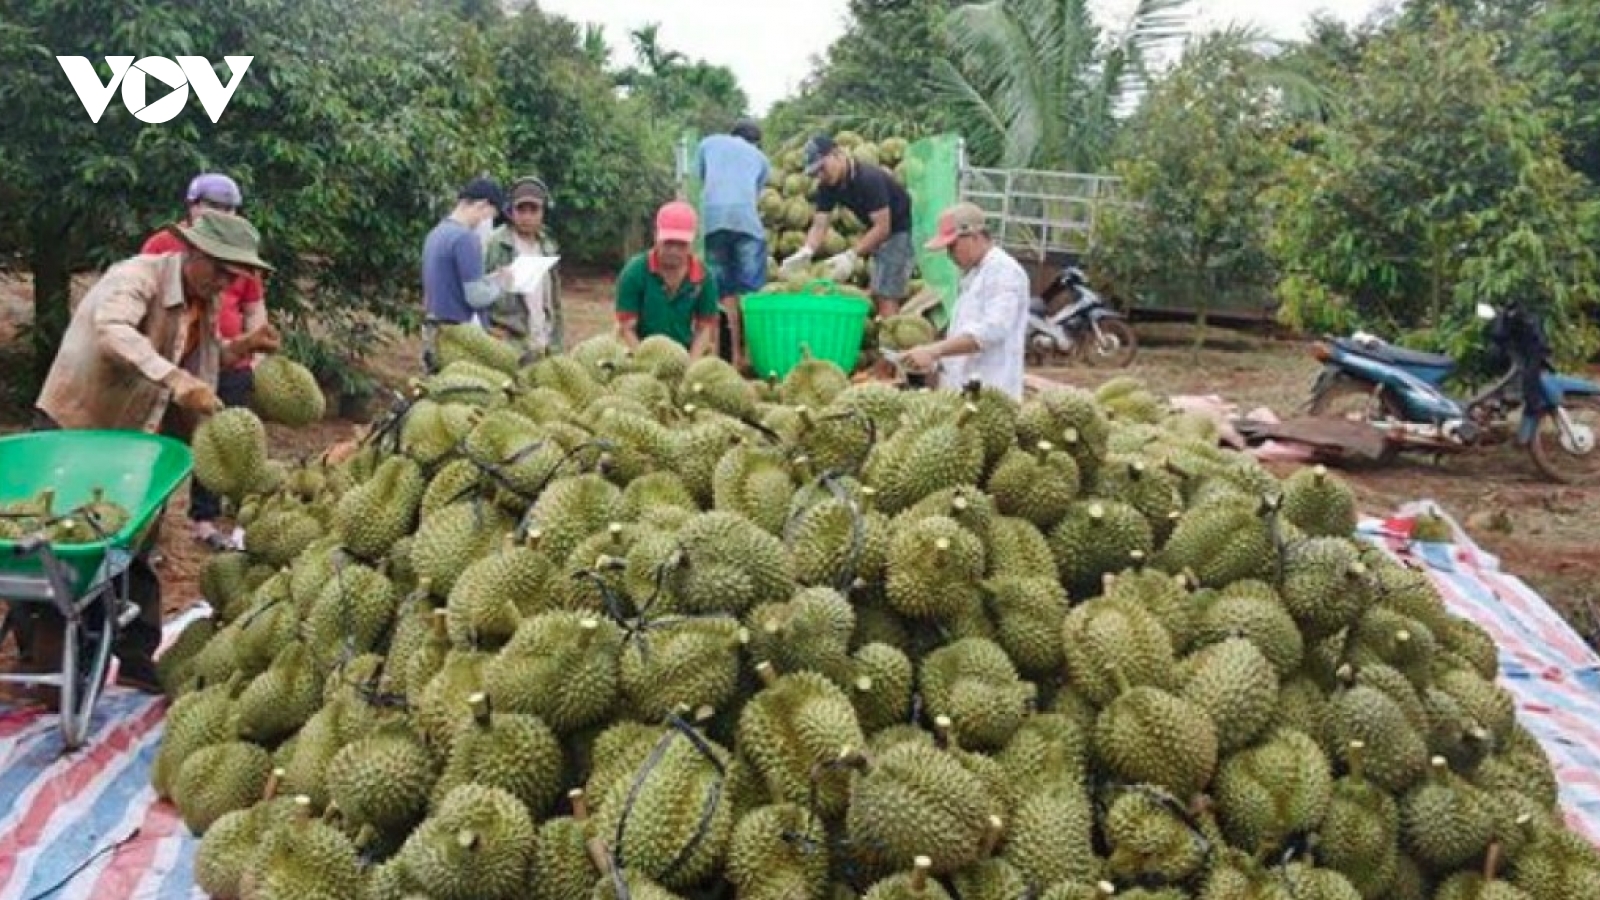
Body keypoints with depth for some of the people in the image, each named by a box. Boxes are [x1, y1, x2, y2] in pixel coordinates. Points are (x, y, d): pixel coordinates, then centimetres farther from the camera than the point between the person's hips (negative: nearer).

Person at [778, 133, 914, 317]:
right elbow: (820, 225, -9)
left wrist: (851, 255, -38)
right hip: (877, 232, 8)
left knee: (886, 296, -15)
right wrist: (805, 252, -30)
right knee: (875, 294, 8)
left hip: (901, 229, -8)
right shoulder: (827, 185, -6)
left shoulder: (869, 179, -28)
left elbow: (883, 227, -30)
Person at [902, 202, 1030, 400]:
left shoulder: (1004, 271, -10)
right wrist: (934, 356, 9)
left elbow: (991, 331, -22)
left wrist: (934, 350, -26)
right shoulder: (972, 273, 21)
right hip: (960, 389, 9)